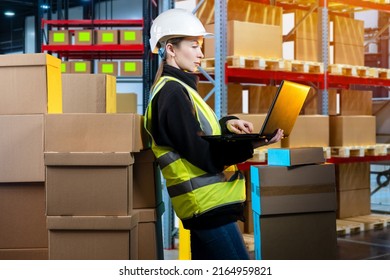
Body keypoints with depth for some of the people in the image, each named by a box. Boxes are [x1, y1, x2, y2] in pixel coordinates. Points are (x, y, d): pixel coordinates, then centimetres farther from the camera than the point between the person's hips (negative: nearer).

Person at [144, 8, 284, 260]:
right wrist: (253, 143, -26)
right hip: (208, 203, -10)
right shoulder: (172, 93, -14)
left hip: (204, 202, 10)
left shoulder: (177, 88, 17)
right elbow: (204, 155, -19)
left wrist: (227, 124, 3)